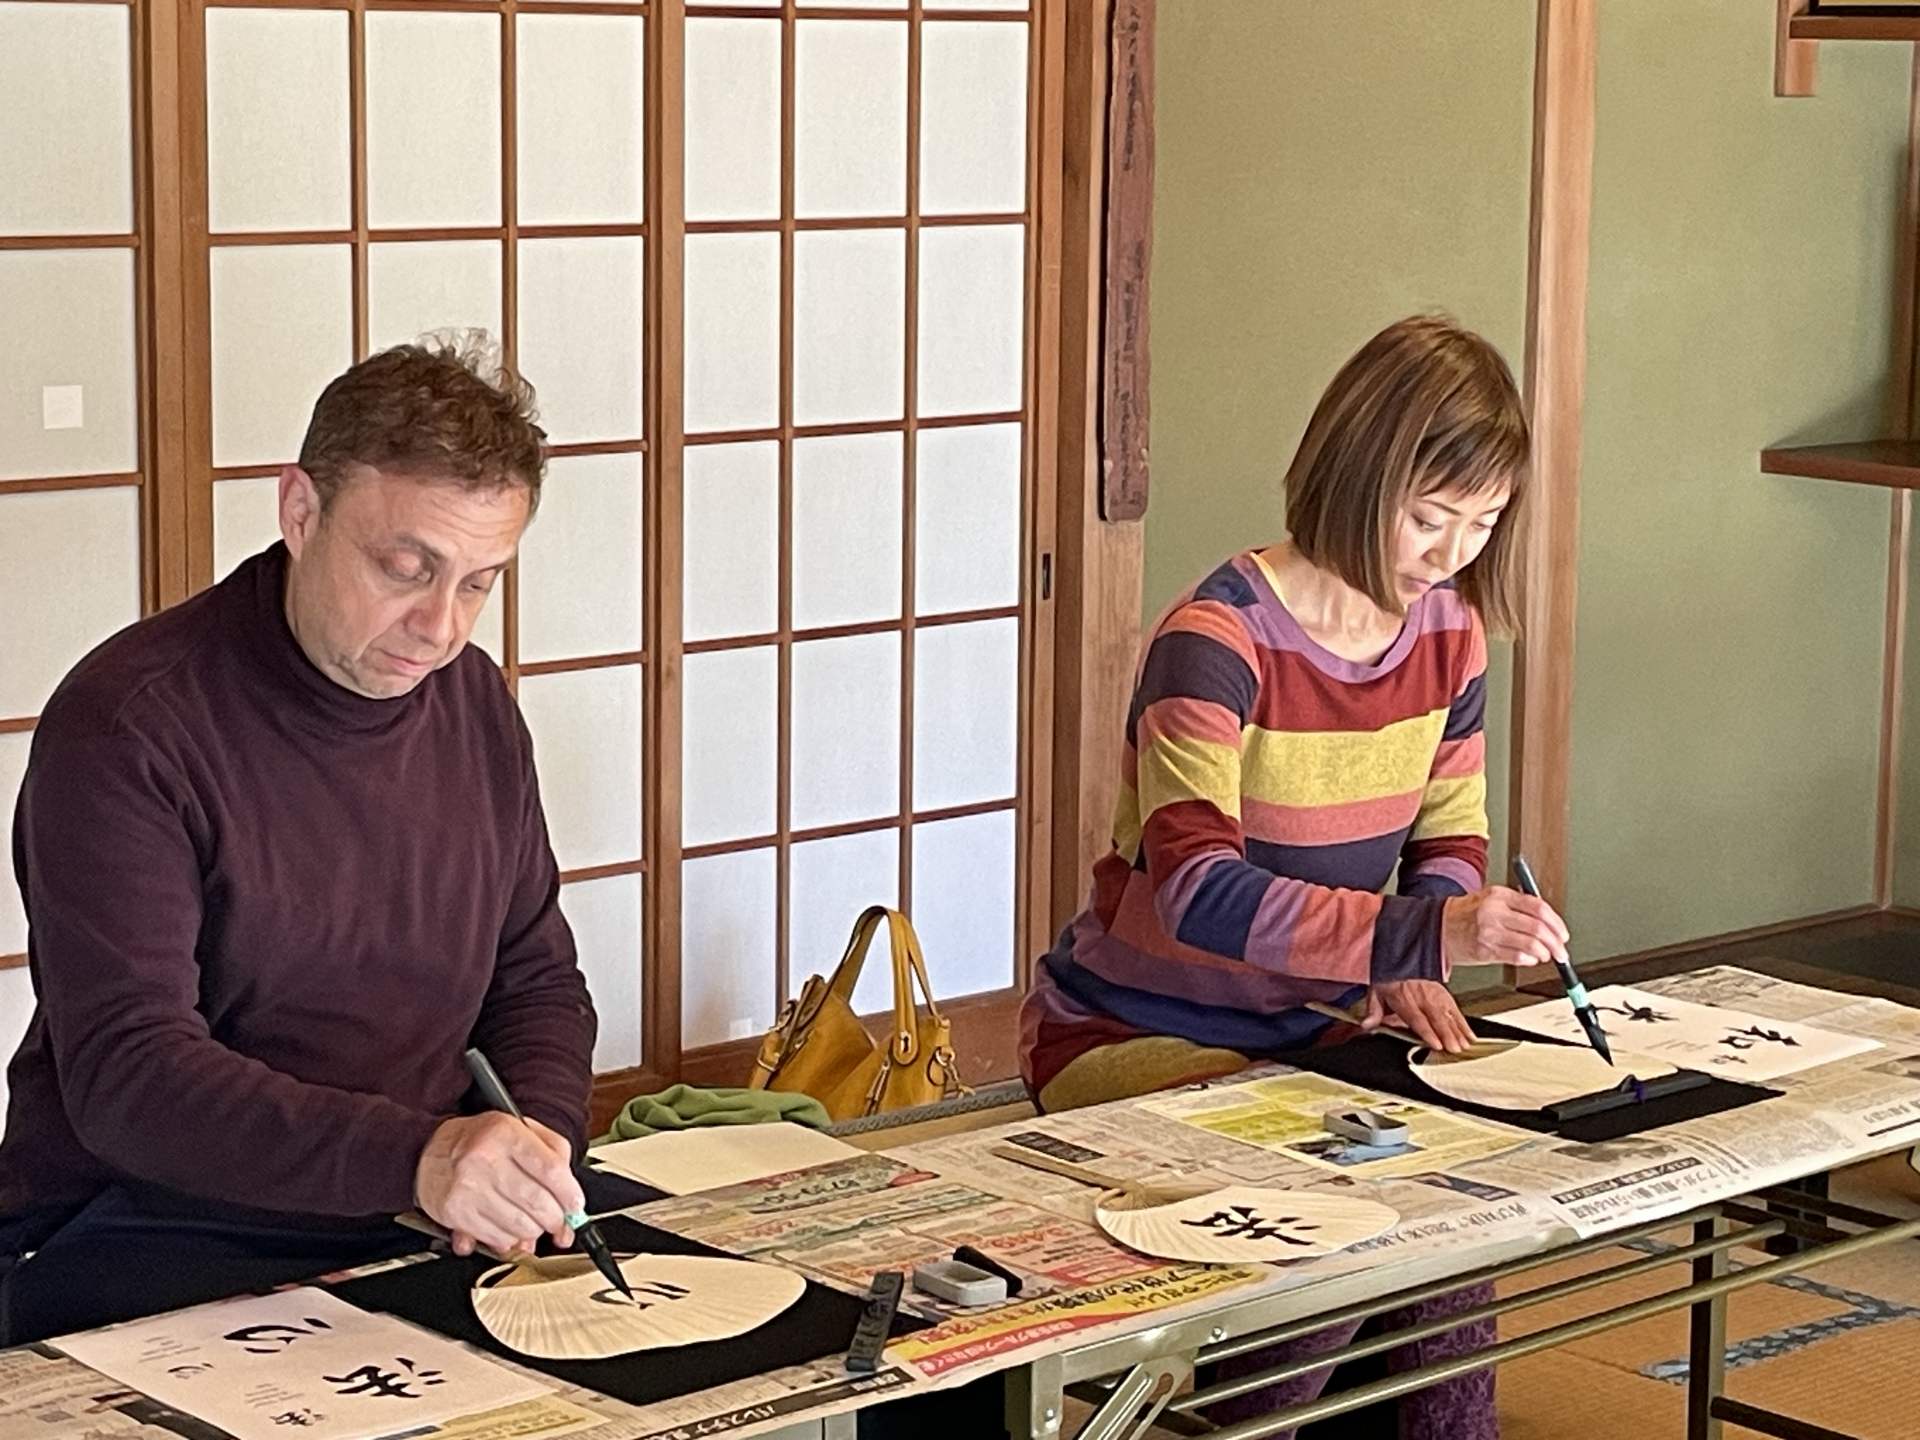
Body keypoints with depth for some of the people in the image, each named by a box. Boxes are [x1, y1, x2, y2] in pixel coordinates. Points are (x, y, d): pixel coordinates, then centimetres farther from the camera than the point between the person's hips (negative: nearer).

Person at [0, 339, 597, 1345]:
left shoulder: (475, 703, 9)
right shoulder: (127, 725, -14)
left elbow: (536, 978, 17)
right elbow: (123, 1074, -23)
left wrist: (534, 1148, -7)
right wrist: (416, 1156, -37)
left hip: (424, 1218, 7)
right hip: (145, 1228, -7)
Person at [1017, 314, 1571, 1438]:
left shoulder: (1448, 631, 1)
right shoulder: (1219, 640, -22)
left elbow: (1449, 844, 9)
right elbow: (1197, 889, -33)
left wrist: (1411, 973, -12)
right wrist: (1422, 934, -43)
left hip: (1307, 1028, 6)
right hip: (1132, 1035, -6)